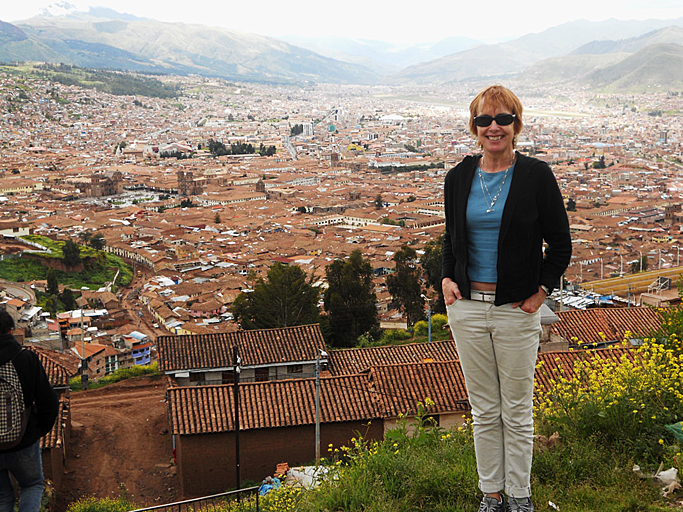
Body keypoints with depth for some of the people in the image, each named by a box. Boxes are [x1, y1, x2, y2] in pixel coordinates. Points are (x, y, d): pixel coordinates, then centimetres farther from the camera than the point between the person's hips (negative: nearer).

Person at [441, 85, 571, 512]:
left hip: (516, 309, -3)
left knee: (517, 412, 8)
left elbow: (561, 244, 1)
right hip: (467, 307, 3)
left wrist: (540, 291, -6)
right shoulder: (458, 178, 5)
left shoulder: (536, 176, -5)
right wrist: (447, 277, 1)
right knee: (484, 411, 12)